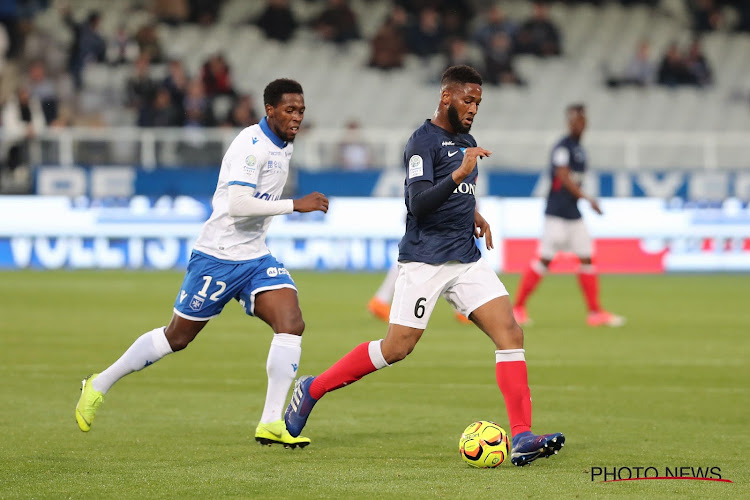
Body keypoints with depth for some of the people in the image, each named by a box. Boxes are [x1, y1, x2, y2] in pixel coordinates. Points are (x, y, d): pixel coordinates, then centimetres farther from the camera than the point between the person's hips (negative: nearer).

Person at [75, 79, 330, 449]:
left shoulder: (283, 146, 8)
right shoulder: (250, 145, -20)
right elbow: (238, 204, -32)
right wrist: (295, 205, -31)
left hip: (255, 258, 7)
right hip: (217, 256, -7)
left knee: (291, 324, -15)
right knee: (177, 337, 5)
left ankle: (271, 423, -14)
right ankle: (99, 385, 24)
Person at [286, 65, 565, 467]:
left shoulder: (466, 142, 15)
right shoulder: (423, 141, -11)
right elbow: (418, 203, -24)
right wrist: (460, 175, -33)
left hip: (467, 260, 7)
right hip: (425, 262, -7)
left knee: (510, 334, -9)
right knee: (396, 348, -5)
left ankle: (522, 439, -13)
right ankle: (312, 389, 16)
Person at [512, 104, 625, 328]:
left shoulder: (579, 149, 15)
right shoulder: (562, 148, -12)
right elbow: (564, 177, -21)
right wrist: (587, 198, -26)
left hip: (573, 214, 9)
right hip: (557, 215, -9)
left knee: (586, 258, 4)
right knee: (545, 259, -7)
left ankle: (595, 312, 5)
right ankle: (518, 307, 2)